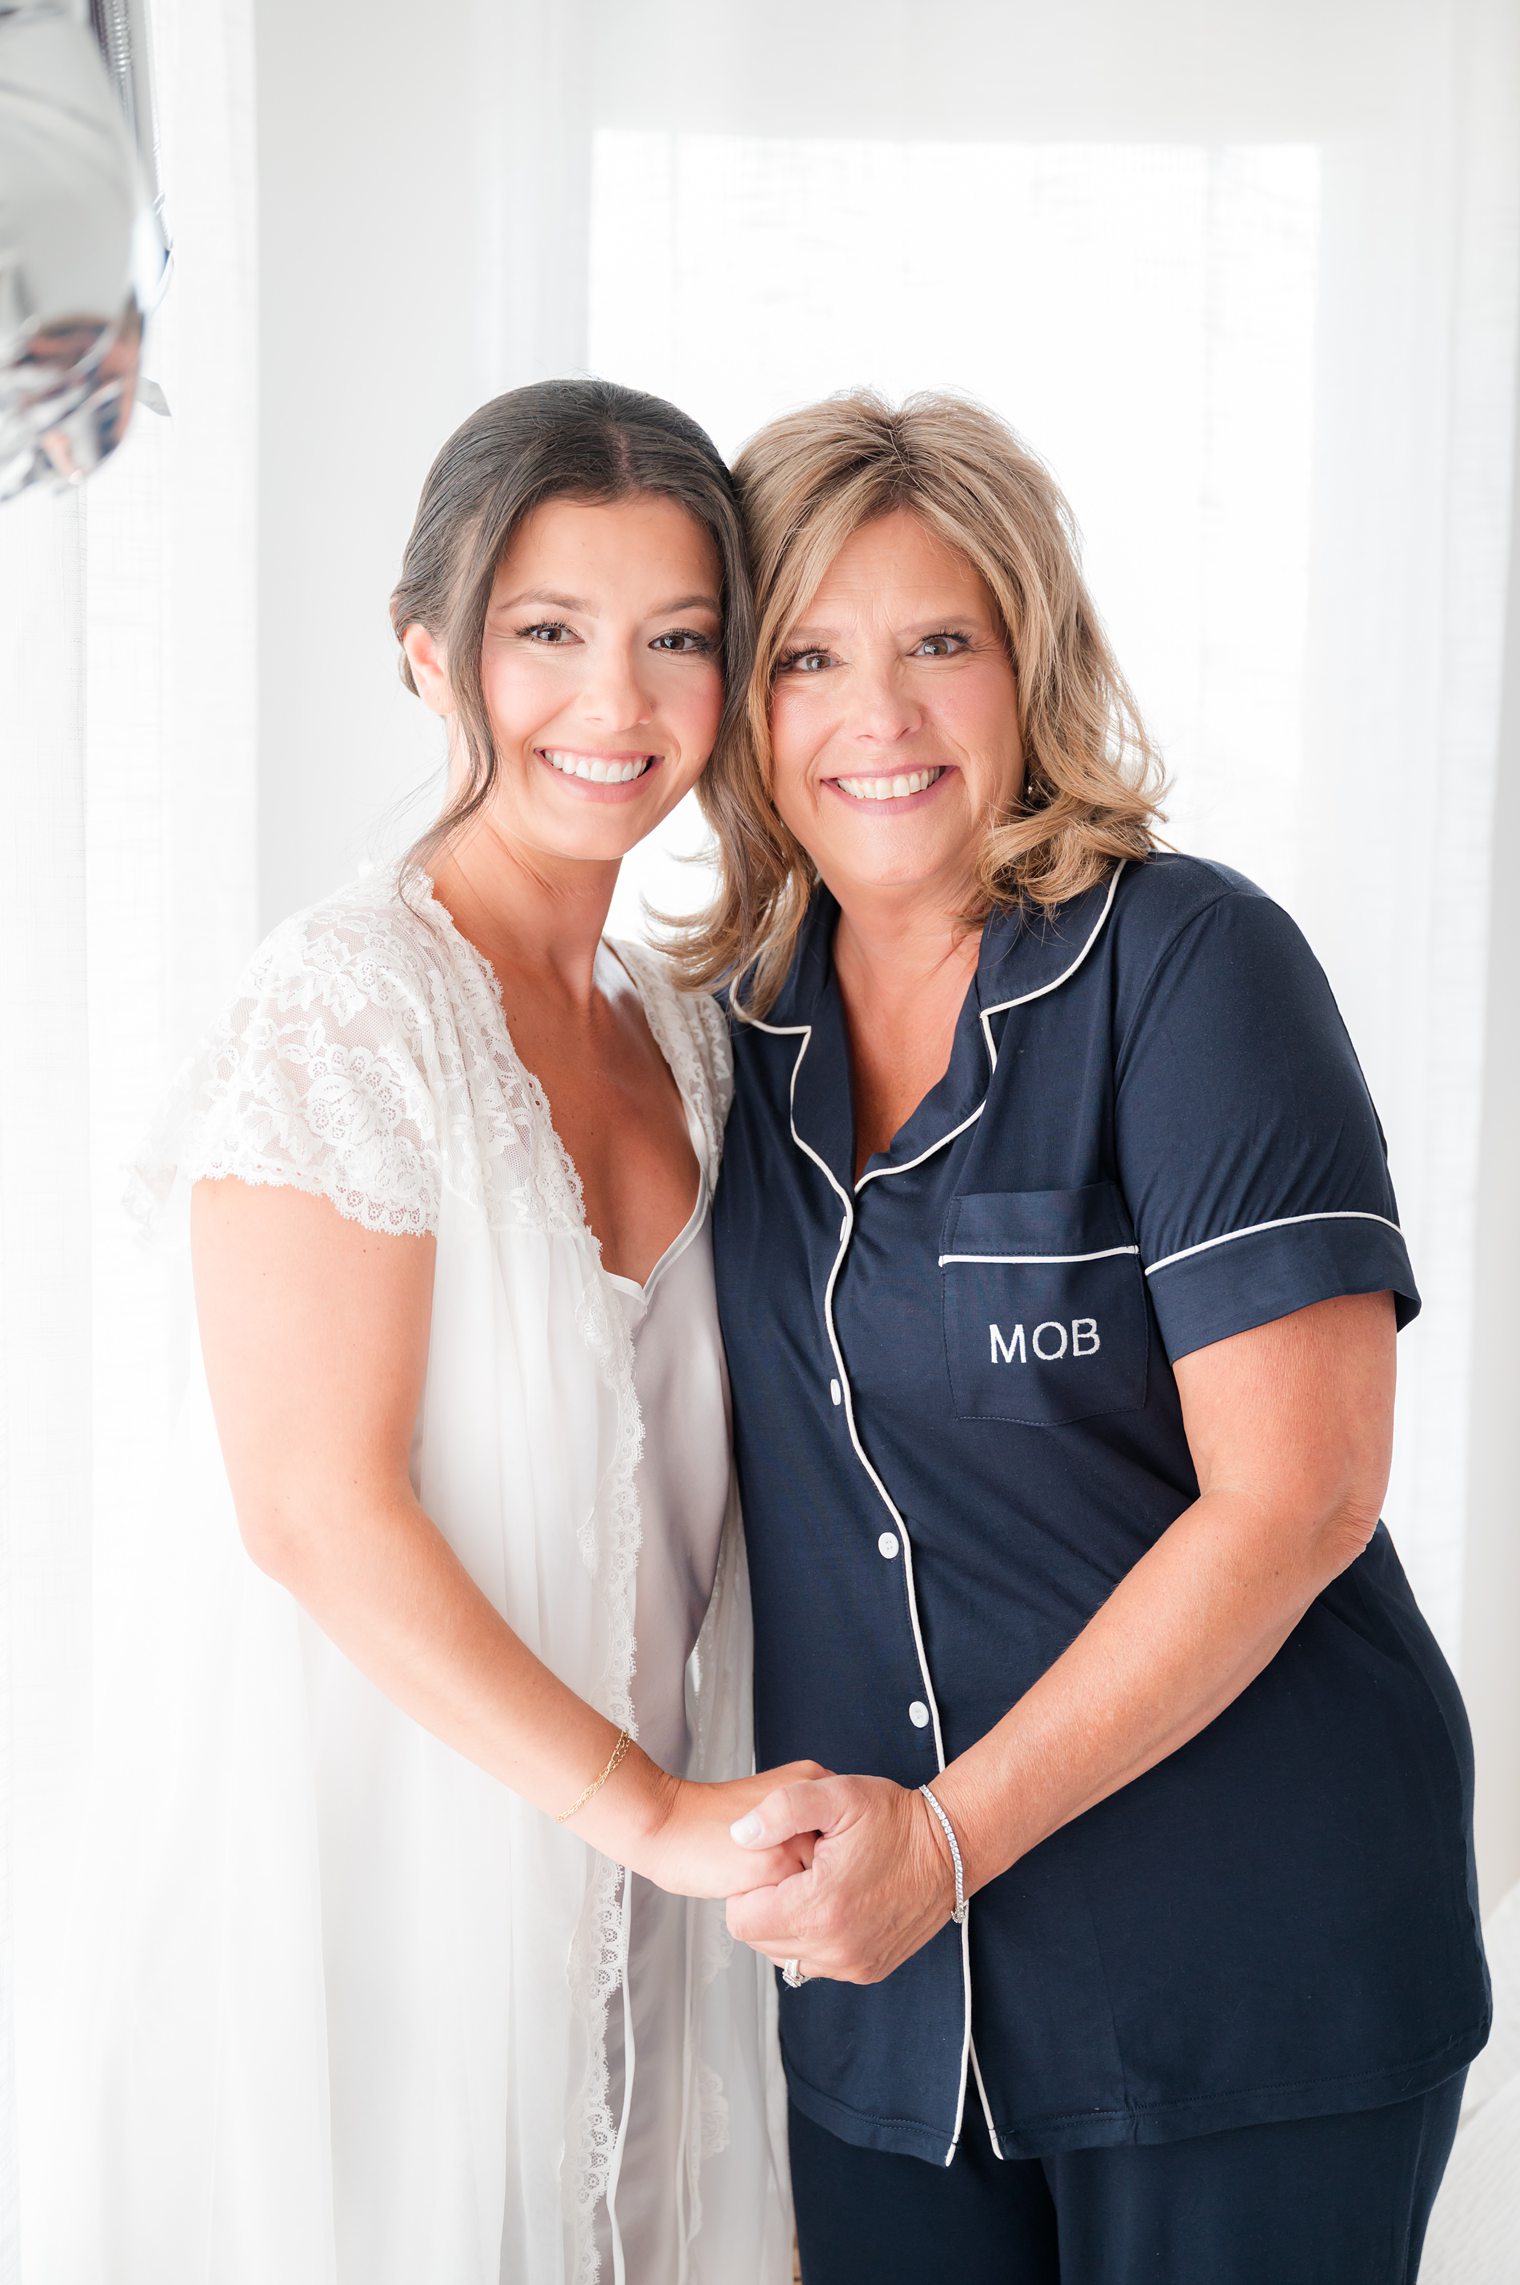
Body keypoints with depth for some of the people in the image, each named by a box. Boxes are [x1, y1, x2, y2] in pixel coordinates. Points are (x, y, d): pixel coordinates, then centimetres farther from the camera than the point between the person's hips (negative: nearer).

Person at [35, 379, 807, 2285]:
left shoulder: (679, 1035, 8)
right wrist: (655, 1813, -17)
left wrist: (726, 1809, 4)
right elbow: (320, 1509, -20)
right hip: (367, 1835, -7)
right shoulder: (348, 1006, -15)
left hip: (600, 1872, 7)